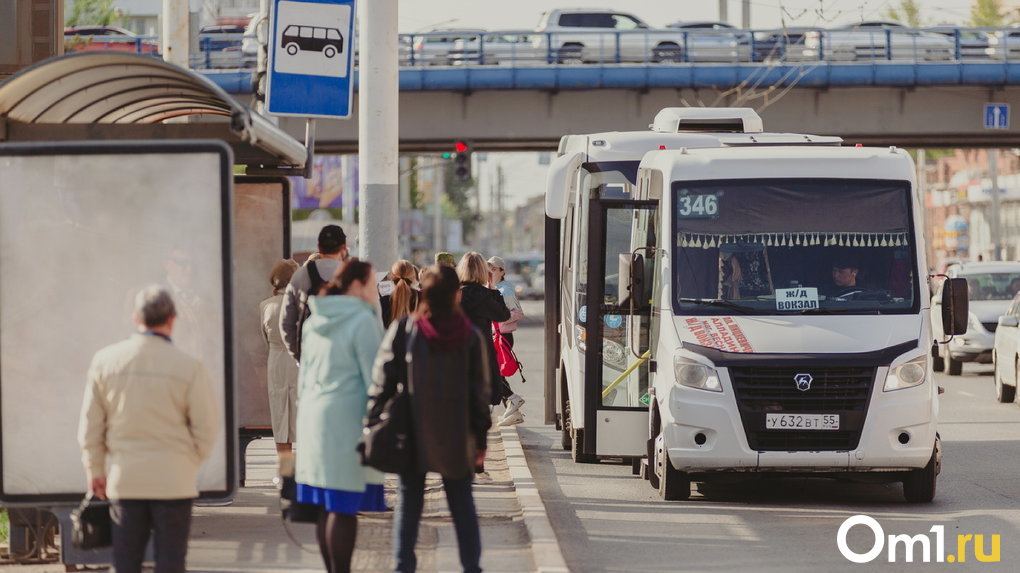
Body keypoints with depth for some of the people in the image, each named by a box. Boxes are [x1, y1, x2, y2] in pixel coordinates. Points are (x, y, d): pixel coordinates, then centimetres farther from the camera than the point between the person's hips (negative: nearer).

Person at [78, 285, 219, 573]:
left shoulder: (105, 360, -3)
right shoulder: (188, 366, -11)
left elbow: (90, 424, 2)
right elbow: (207, 427, -5)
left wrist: (95, 471, 14)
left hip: (124, 481, 2)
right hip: (174, 481, -2)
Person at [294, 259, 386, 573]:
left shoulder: (314, 322, 13)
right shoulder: (363, 321, -10)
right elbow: (374, 378, -12)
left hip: (314, 418, 7)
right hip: (348, 419, -7)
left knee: (326, 507, 10)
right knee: (344, 508, -6)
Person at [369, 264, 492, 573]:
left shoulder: (402, 330, -6)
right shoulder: (472, 337, -5)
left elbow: (383, 380, -6)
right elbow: (480, 392, -2)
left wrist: (373, 422, 2)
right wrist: (481, 439, 6)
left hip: (412, 433, 0)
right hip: (457, 438, 0)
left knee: (408, 502, 9)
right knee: (462, 504, 12)